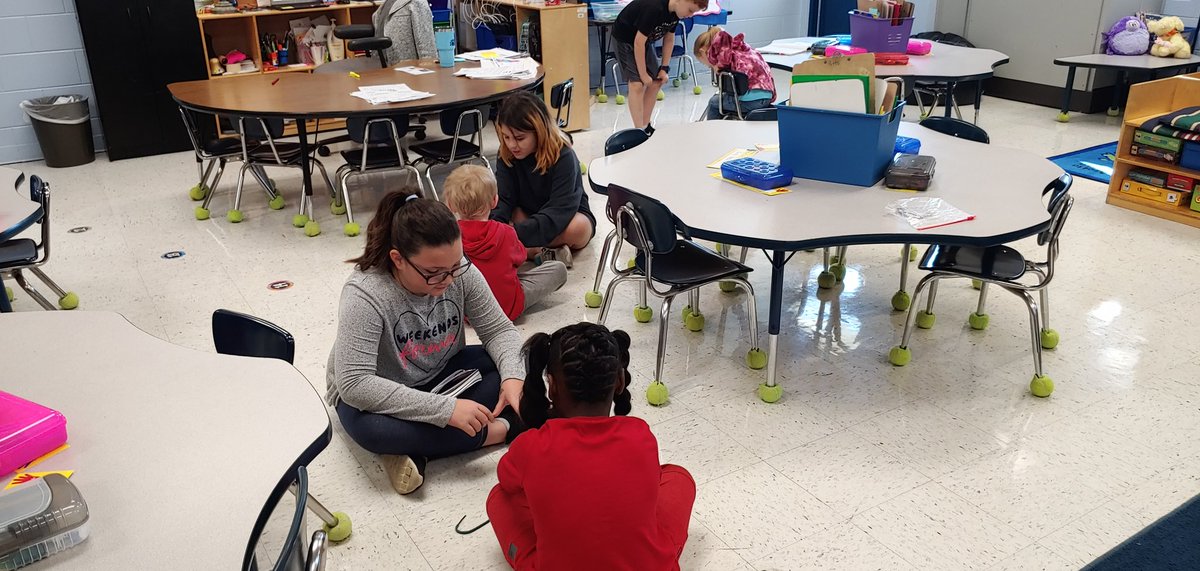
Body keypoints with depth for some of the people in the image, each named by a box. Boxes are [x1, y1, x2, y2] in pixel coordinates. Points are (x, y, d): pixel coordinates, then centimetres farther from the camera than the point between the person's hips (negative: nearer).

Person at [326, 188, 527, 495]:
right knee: (371, 428, -38)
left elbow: (498, 329, -8)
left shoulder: (461, 273, -18)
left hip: (442, 374, 5)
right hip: (378, 395, -5)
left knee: (518, 364, -14)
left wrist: (513, 377, -30)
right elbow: (355, 384, -36)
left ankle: (412, 450, -20)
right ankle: (501, 429, -21)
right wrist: (446, 409, -40)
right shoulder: (364, 294, -31)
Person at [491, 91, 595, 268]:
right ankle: (542, 252, -30)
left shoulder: (563, 156, -26)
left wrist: (517, 233, -49)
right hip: (528, 217, 4)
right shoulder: (506, 156, -12)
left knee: (578, 227, -39)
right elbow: (502, 201, -19)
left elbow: (558, 212, -36)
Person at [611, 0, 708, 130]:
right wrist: (643, 74, -24)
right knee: (637, 84, -19)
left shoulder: (675, 12, -11)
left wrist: (664, 68, -2)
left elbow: (669, 39, 3)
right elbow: (638, 42, -31)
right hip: (625, 38, -8)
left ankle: (645, 126, 15)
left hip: (645, 39, 8)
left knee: (656, 83, 5)